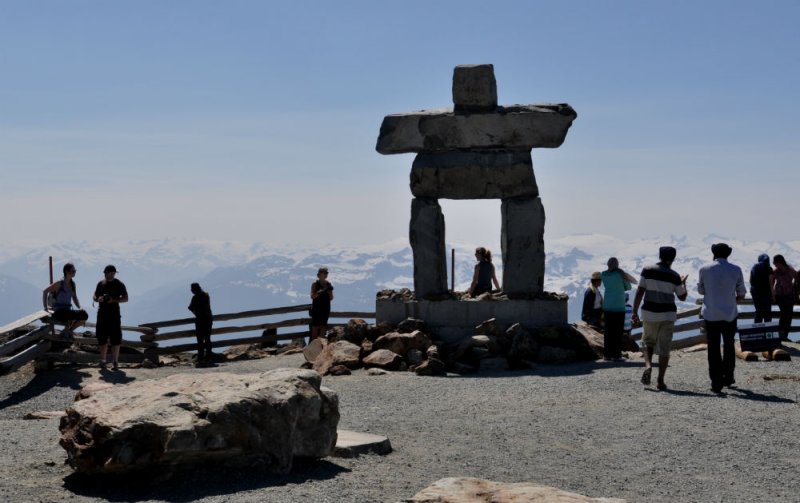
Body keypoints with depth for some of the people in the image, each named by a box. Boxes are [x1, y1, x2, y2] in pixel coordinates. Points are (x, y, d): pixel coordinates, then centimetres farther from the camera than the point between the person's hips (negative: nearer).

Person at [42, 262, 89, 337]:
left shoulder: (72, 283, 11)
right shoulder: (60, 283, -9)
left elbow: (74, 298, 21)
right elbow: (45, 291, -6)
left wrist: (80, 308, 6)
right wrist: (46, 307, -4)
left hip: (68, 311, 7)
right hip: (59, 313, -7)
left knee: (84, 315, -16)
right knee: (76, 315, -32)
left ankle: (69, 330, 0)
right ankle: (66, 330, -9)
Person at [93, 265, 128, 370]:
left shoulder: (119, 284, -2)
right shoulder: (101, 283, 10)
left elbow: (125, 298, -3)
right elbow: (95, 296, 17)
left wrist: (114, 300, -19)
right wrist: (98, 299, -8)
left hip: (114, 314, -4)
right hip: (102, 314, 4)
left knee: (115, 340, -5)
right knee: (102, 339, 7)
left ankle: (115, 362, -1)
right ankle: (102, 361, 17)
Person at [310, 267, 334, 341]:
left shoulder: (328, 284, 9)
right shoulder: (315, 284, -3)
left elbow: (331, 298, 11)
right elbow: (312, 296, -12)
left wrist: (330, 292, -8)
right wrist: (320, 291, -24)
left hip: (325, 308, 5)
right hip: (316, 308, -5)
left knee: (323, 327, 4)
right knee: (315, 327, -5)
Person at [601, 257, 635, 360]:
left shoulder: (603, 274, 3)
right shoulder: (620, 274, -7)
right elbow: (628, 287, 4)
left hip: (607, 306, 4)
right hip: (619, 307, -3)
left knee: (608, 331, 7)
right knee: (618, 331, 2)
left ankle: (607, 354, 5)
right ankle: (616, 354, -1)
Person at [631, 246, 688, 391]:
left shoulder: (647, 270, -3)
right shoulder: (674, 276, -3)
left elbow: (639, 292, -6)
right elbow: (682, 297, 7)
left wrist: (634, 311, -1)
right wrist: (683, 284, 25)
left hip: (649, 314, 1)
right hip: (667, 315, -1)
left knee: (648, 342, 19)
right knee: (664, 348, 6)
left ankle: (648, 366, -7)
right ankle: (660, 381, 3)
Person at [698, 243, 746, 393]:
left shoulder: (704, 269, -5)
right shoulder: (736, 270, -4)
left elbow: (701, 290, 7)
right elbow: (741, 294, 4)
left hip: (711, 315, -1)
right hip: (730, 313, 1)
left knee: (713, 349, 3)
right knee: (729, 346, 19)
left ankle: (716, 382, -2)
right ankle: (728, 377, 26)